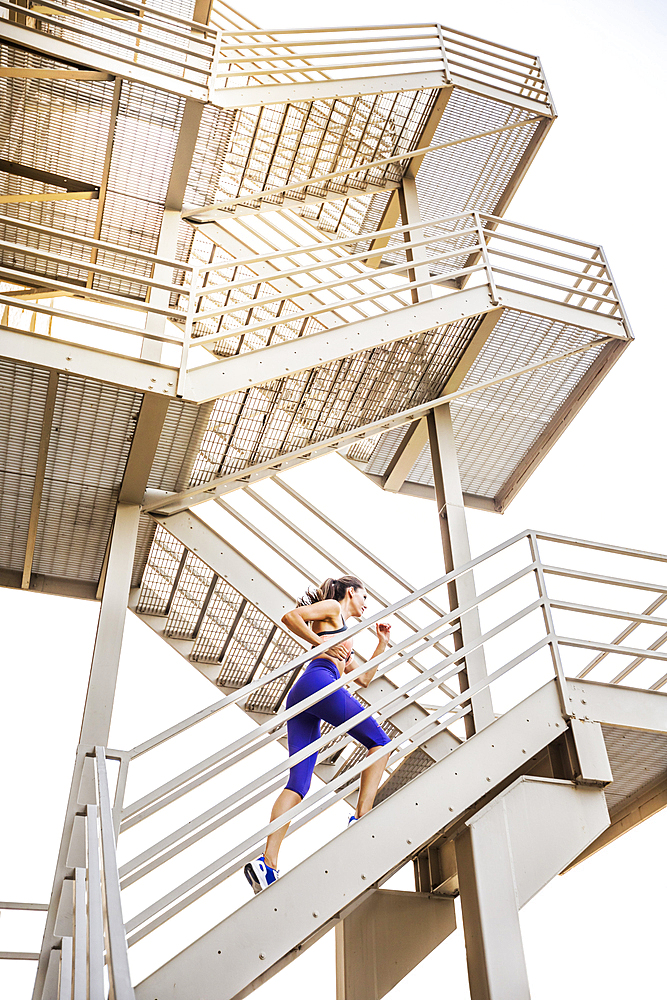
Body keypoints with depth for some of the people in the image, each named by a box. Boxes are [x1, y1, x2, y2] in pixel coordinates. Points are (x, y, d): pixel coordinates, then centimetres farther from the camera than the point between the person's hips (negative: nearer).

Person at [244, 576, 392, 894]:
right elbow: (290, 616, -3)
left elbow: (364, 678, 39)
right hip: (319, 681, -8)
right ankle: (362, 817, -11)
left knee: (298, 784, -5)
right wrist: (320, 642, -3)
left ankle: (267, 862, -18)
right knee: (379, 741, 2)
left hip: (299, 699, 8)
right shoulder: (332, 609, 12)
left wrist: (382, 643, 37)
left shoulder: (342, 640, 38)